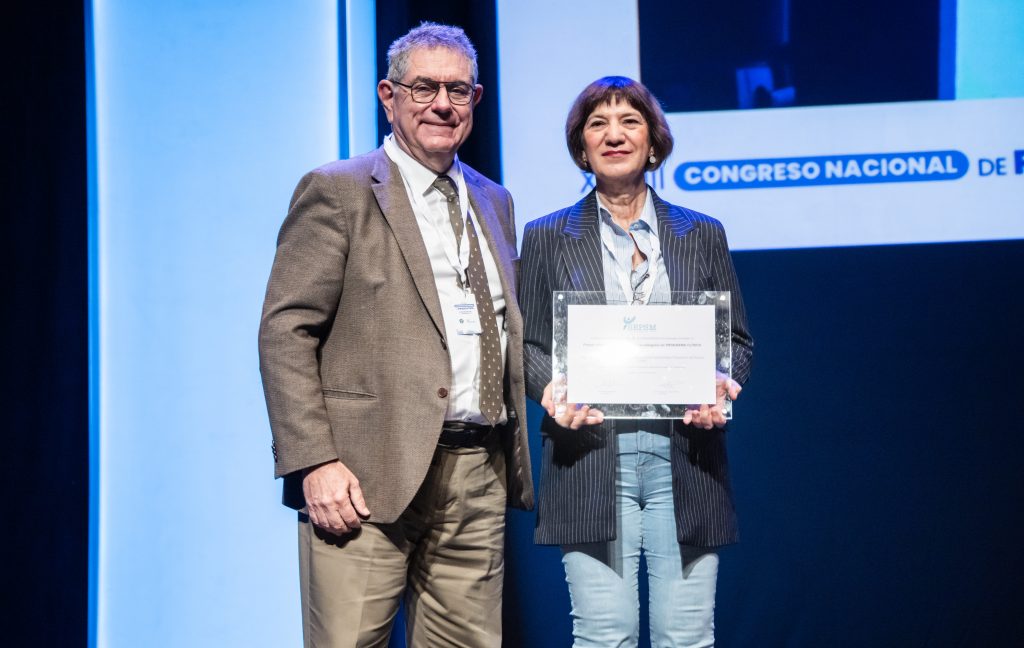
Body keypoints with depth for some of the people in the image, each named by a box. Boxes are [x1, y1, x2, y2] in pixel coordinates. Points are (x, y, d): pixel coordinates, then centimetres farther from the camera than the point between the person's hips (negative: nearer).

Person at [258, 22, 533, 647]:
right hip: (369, 477, -5)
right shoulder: (337, 191, -2)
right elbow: (286, 332, -8)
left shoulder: (494, 202, 18)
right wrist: (314, 463, -16)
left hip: (479, 478, 6)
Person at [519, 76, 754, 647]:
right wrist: (551, 387, -12)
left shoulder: (703, 235, 13)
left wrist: (721, 384, -7)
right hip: (590, 459, -1)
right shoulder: (548, 237, 10)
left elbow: (737, 338, 13)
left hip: (685, 461, 1)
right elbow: (526, 344, 9)